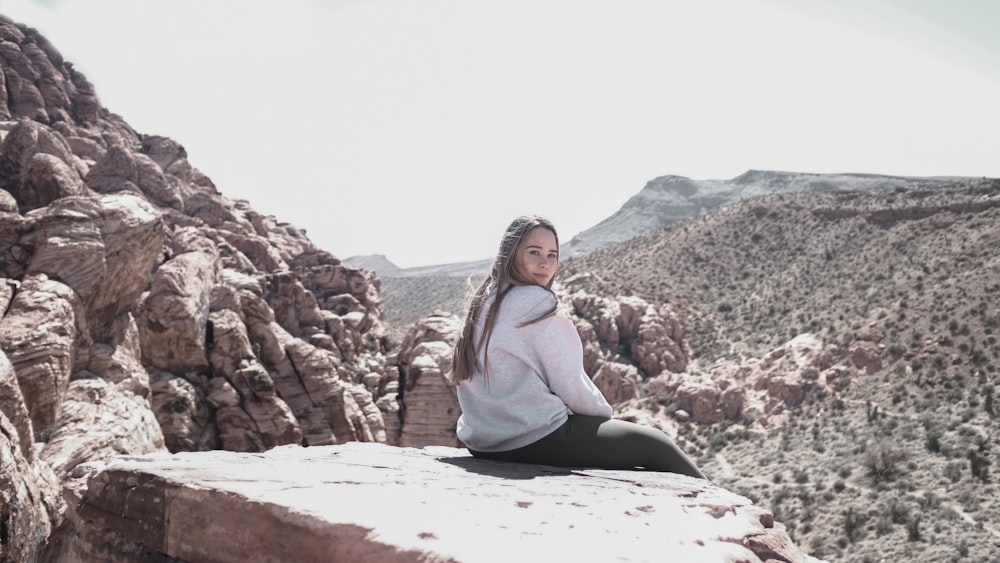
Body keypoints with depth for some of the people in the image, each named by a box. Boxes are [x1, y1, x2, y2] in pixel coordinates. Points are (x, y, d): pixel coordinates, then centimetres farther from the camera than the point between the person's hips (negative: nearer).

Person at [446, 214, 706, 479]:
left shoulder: (483, 303, 8)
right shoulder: (536, 304, -17)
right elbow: (570, 385, -14)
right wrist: (606, 413, 6)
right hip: (534, 439, -9)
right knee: (655, 445, 5)